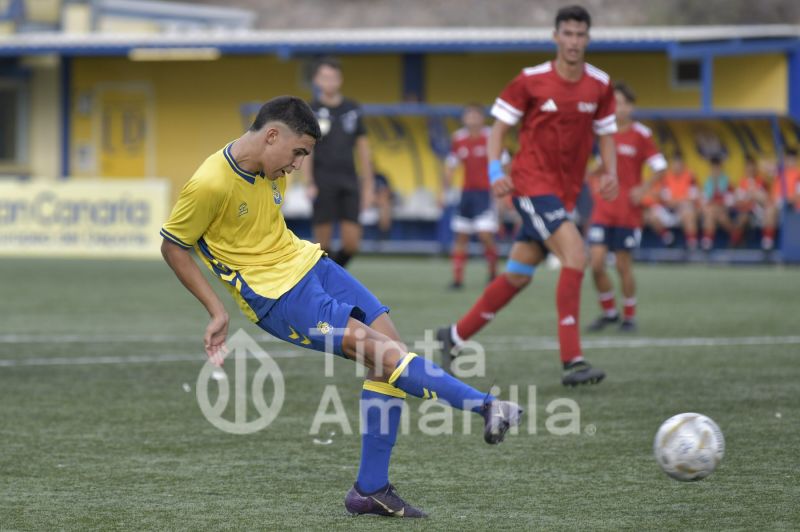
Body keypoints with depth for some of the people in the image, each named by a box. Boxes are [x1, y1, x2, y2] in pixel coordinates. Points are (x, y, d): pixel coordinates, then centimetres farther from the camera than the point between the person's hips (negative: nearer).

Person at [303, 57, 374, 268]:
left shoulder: (352, 109, 12)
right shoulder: (311, 111, 2)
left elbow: (363, 149, 15)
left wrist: (368, 186, 12)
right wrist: (309, 184, -14)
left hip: (349, 181, 3)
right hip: (323, 183, -3)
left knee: (351, 243, -5)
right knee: (323, 242, -5)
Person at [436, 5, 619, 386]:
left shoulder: (600, 86, 4)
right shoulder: (530, 81, -7)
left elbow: (605, 134, 15)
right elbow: (499, 126, 0)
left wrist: (610, 173, -2)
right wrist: (495, 170, -14)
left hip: (565, 192, 6)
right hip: (532, 182, -6)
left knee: (518, 276, 10)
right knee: (575, 254, -23)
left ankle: (455, 335, 28)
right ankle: (572, 361, -23)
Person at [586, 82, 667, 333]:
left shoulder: (640, 134, -6)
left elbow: (660, 168, -5)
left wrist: (644, 189, -18)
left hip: (627, 211, -4)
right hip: (602, 208, 4)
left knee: (623, 265, 0)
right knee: (596, 262, -7)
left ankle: (629, 316, 17)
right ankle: (609, 312, 12)